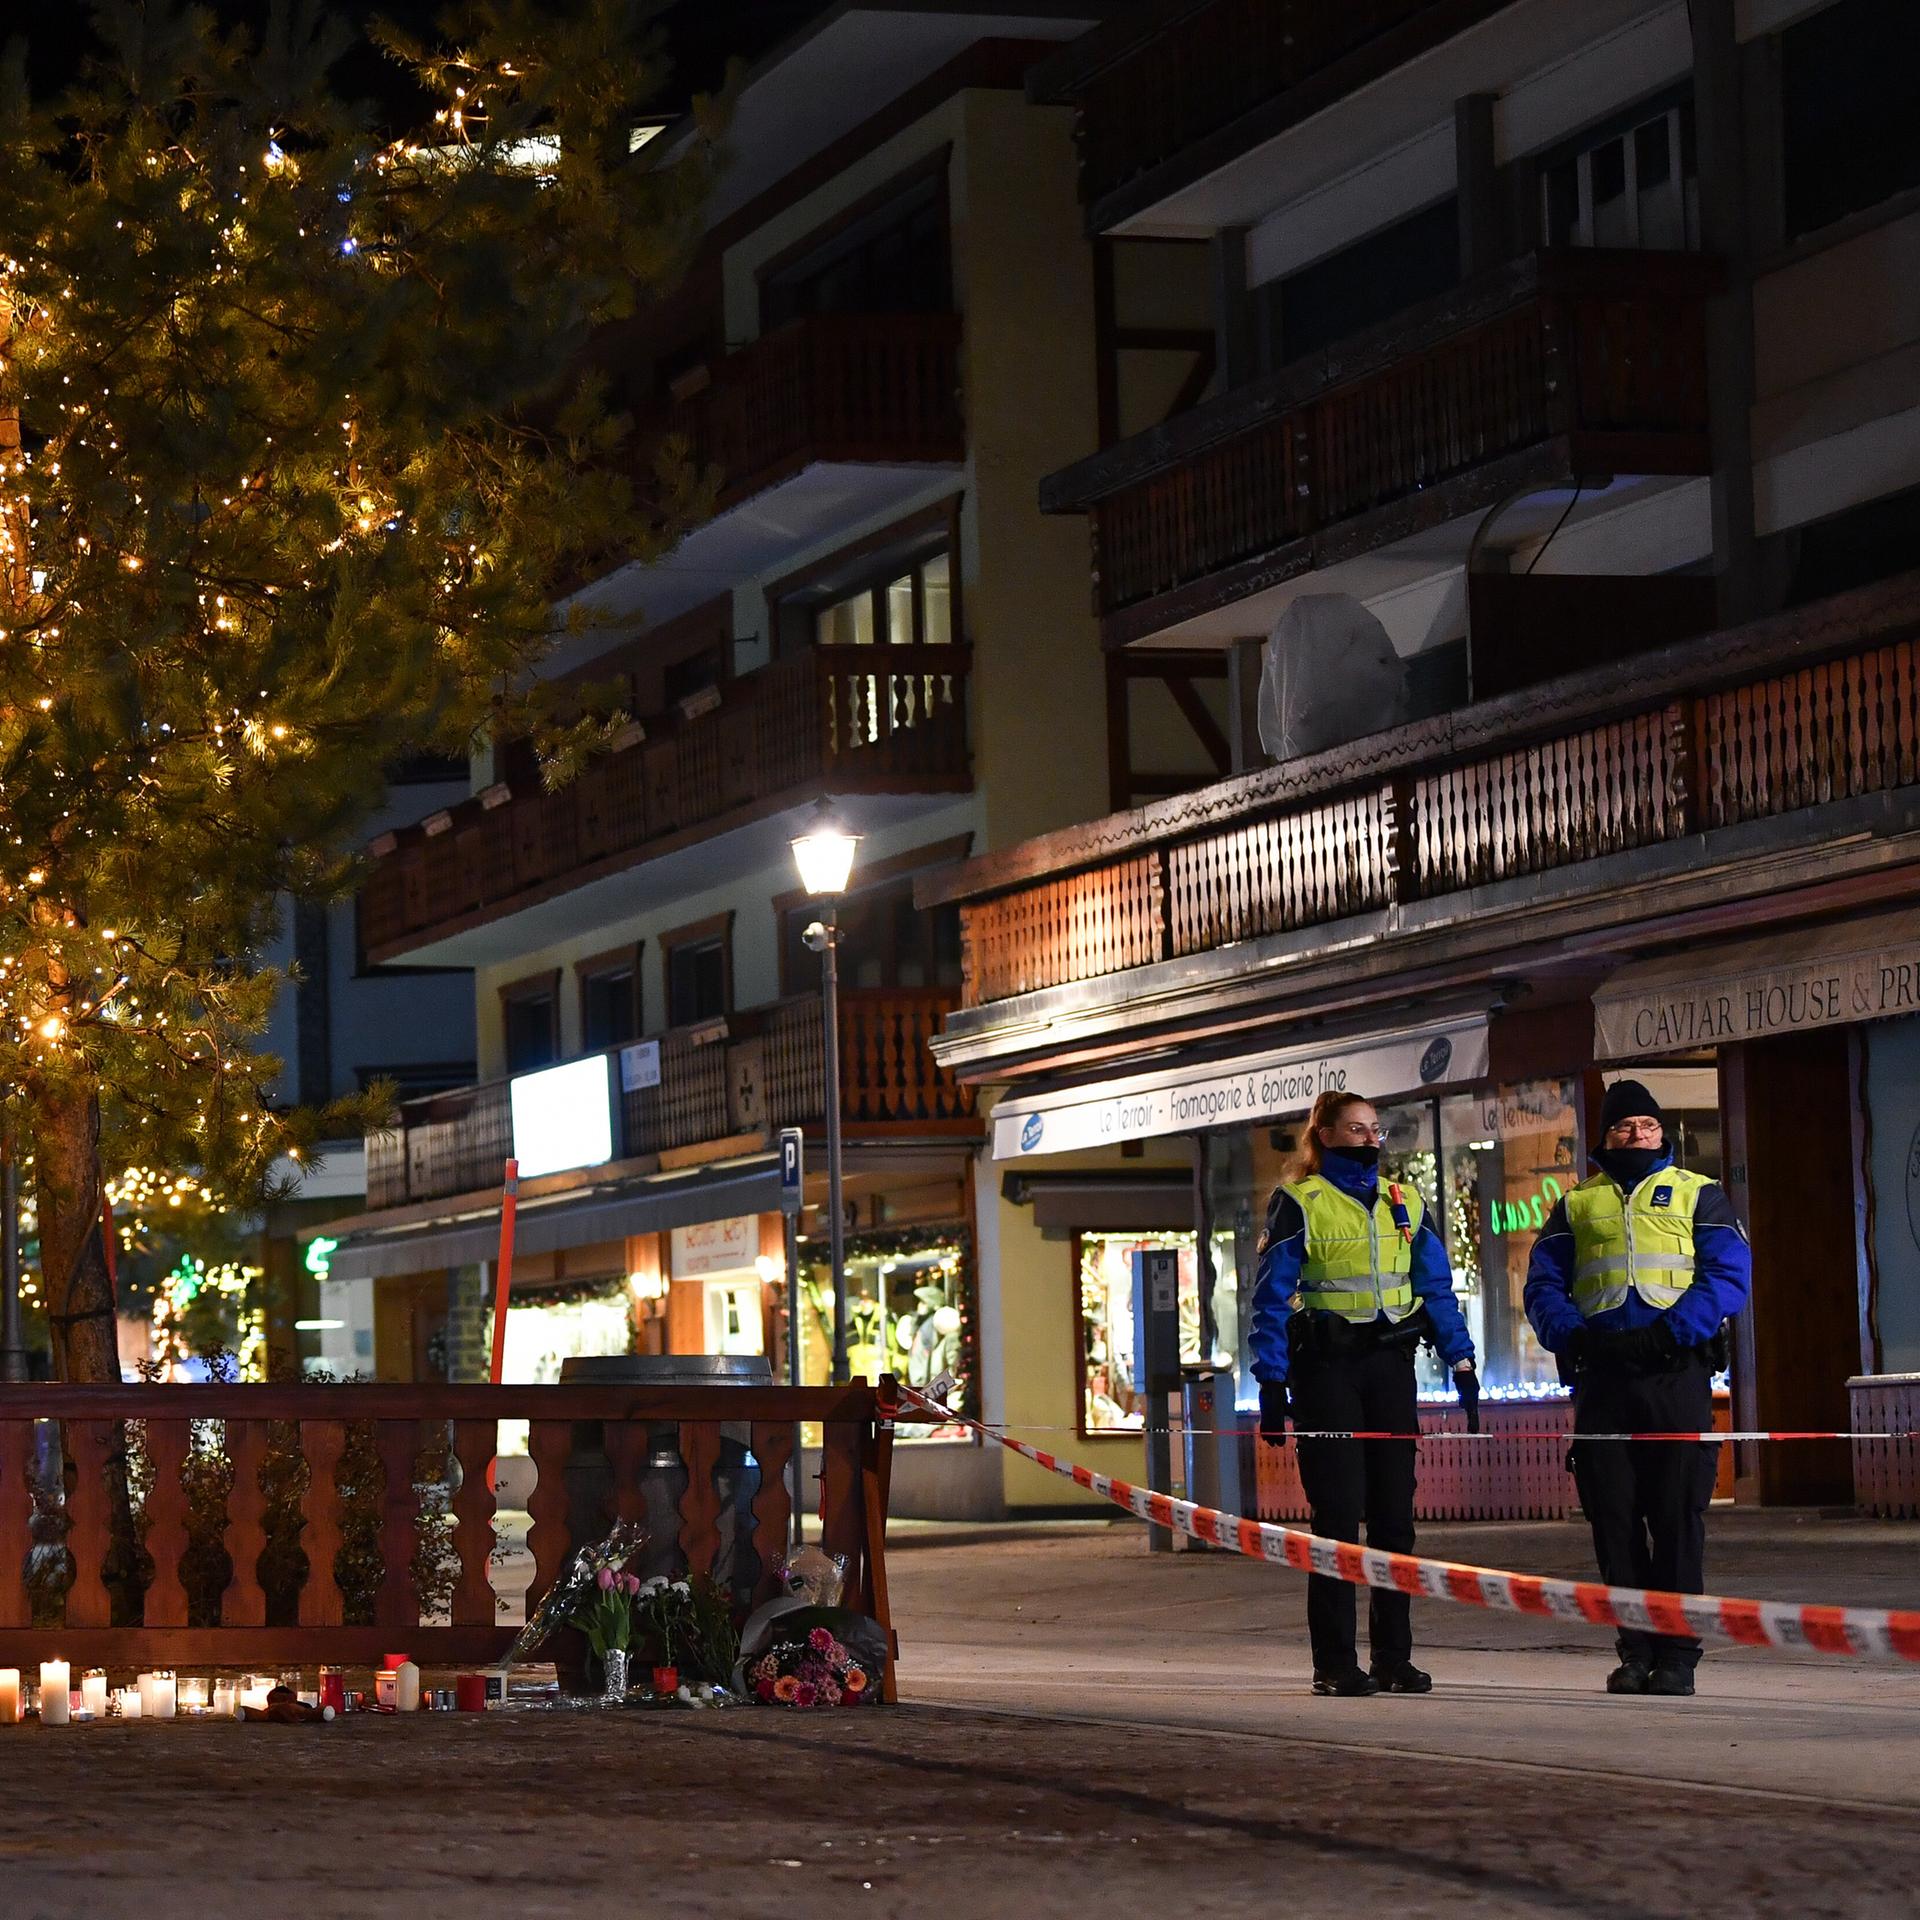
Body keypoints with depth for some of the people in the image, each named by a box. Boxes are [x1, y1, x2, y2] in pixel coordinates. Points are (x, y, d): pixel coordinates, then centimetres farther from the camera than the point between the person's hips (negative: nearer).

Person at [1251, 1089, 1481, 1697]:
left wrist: (1461, 1364, 8)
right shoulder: (1297, 1204, 0)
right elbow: (1271, 1298, -3)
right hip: (1326, 1366, -4)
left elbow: (1437, 1290, 16)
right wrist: (1272, 1383, -10)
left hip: (1390, 1363, 4)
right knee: (1338, 1511, -6)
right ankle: (1334, 1664, -2)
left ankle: (1393, 1658, 9)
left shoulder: (1406, 1204, 14)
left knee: (1394, 1511, 4)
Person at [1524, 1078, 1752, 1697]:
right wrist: (1572, 1335, -8)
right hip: (1601, 1374, 3)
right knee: (1614, 1517, 1)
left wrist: (1670, 1330, -14)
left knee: (1677, 1514, -7)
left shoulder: (1698, 1195, 12)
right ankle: (1636, 1649, 8)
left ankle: (1678, 1653, -4)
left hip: (1676, 1372, -3)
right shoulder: (1577, 1206, 19)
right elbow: (1543, 1285, 12)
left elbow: (1728, 1275, -1)